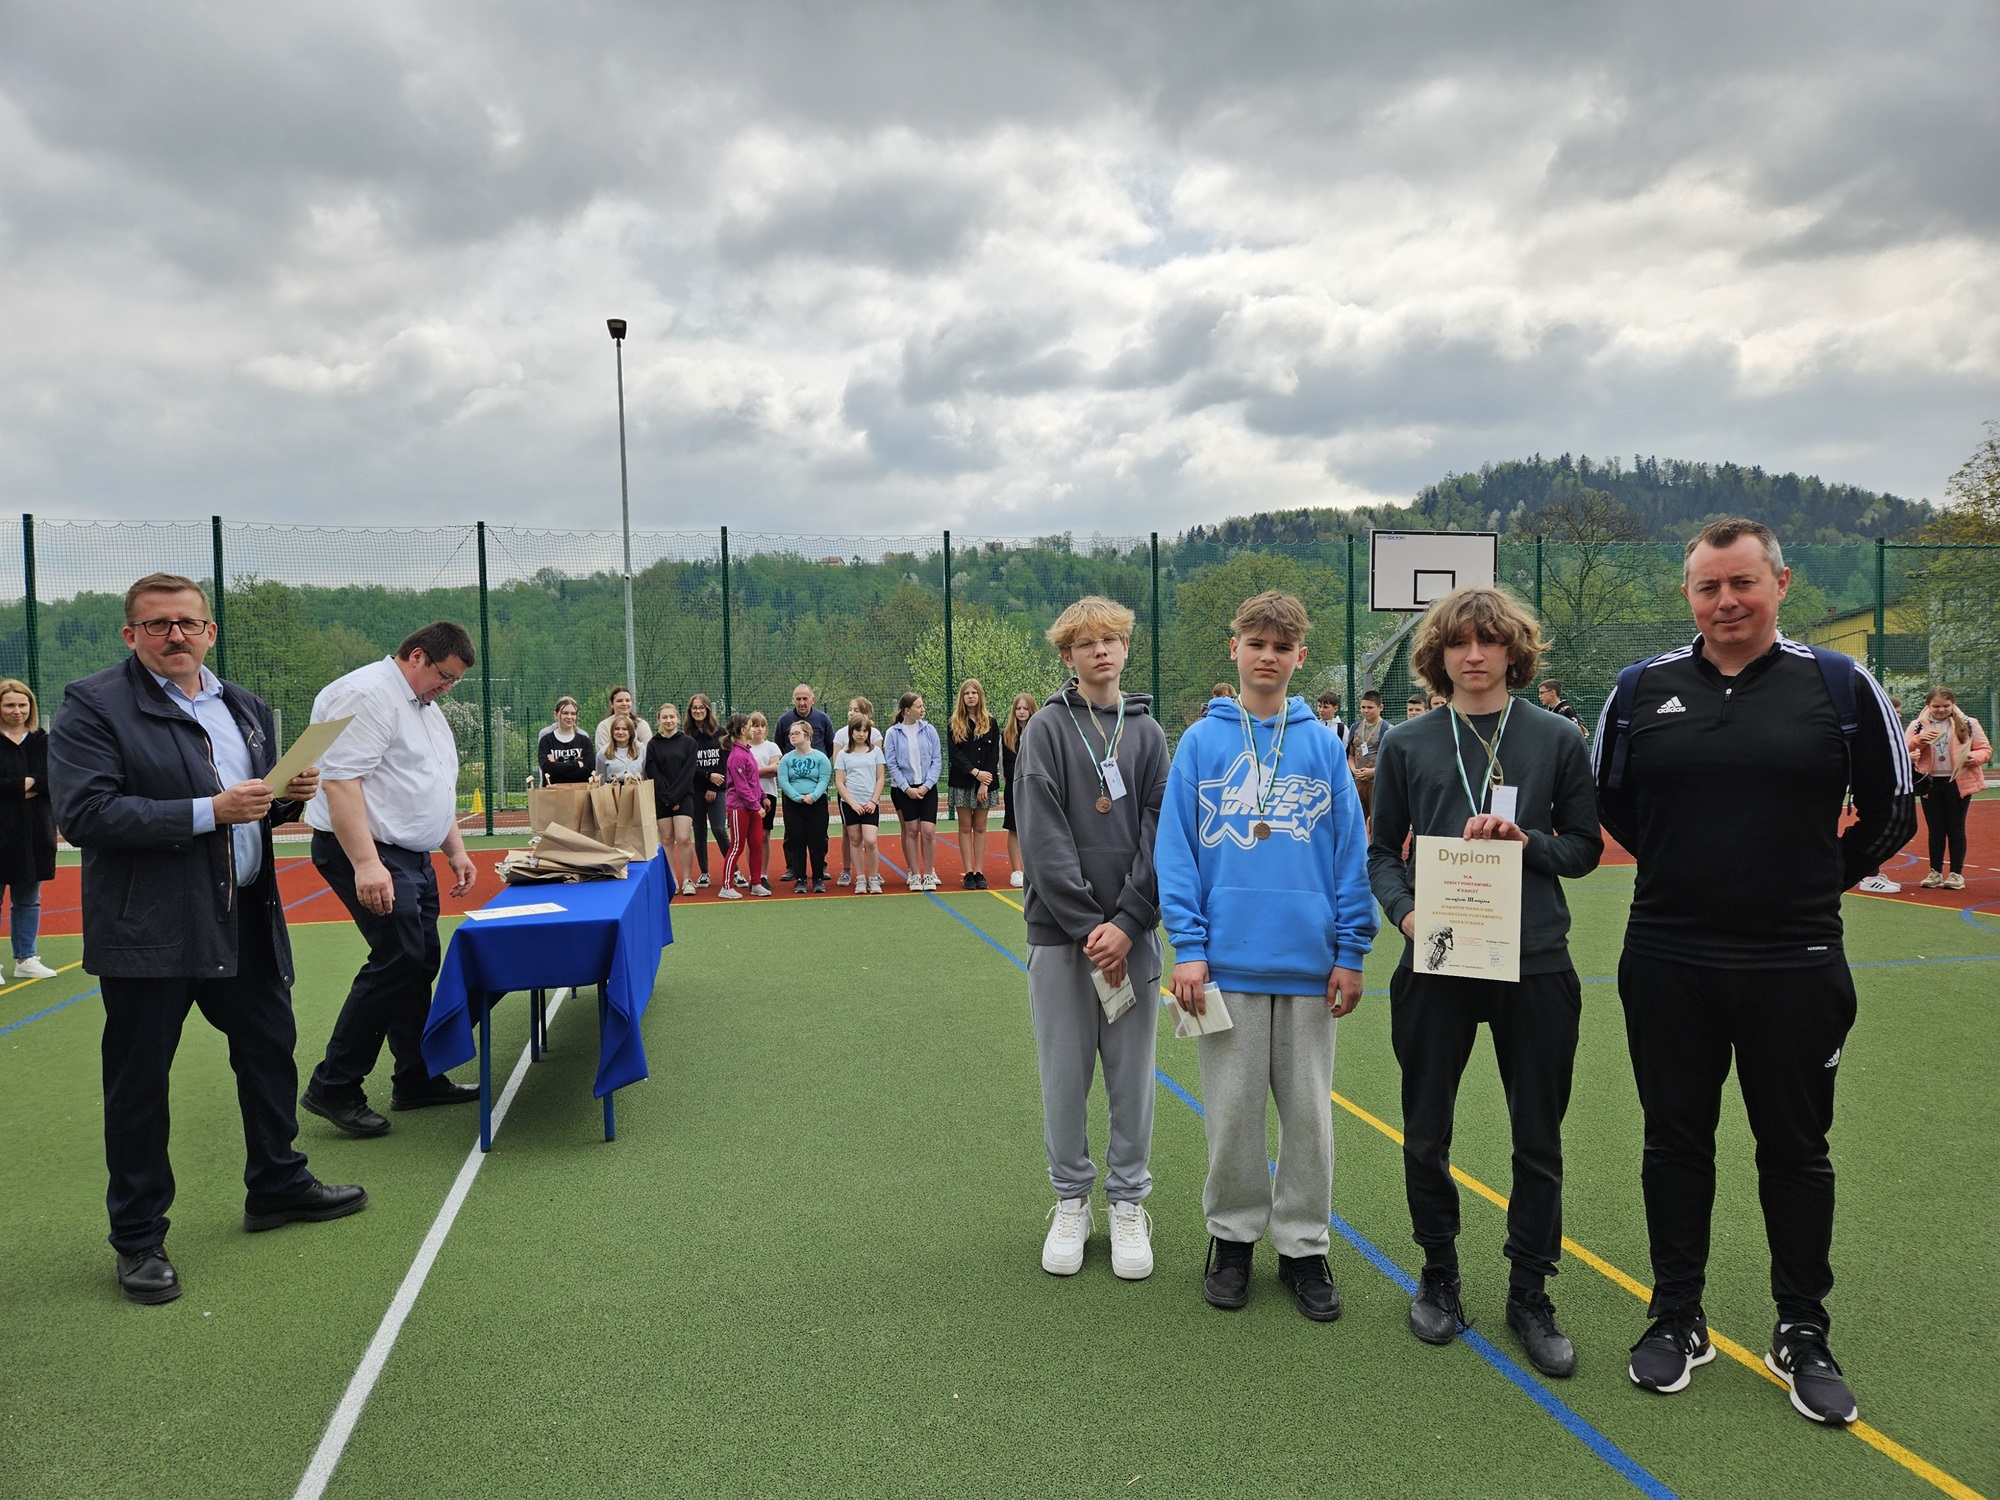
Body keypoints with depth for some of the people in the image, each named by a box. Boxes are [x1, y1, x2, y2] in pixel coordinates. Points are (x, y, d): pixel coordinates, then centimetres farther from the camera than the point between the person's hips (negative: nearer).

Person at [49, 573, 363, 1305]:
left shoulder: (245, 708, 12)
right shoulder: (94, 706, -9)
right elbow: (84, 814, -19)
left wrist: (291, 795, -2)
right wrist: (208, 811, -24)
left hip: (246, 919, 6)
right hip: (148, 931, -6)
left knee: (270, 1050, 17)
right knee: (139, 1083, 5)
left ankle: (277, 1184, 36)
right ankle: (139, 1238, 20)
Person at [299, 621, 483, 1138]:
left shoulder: (426, 708, 19)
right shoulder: (366, 694, -13)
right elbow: (339, 779, -22)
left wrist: (456, 850, 20)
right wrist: (366, 864, -28)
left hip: (412, 856, 10)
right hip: (366, 851, -10)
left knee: (421, 963, 11)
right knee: (398, 960, -14)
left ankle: (417, 1080, 21)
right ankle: (332, 1088, -4)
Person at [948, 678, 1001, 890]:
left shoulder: (990, 723, 6)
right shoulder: (955, 724, 4)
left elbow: (994, 755, 0)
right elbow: (955, 754, -4)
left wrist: (985, 783, -10)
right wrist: (975, 772, -15)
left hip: (984, 783, 1)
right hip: (962, 783, -1)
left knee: (980, 827, 4)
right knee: (965, 827, 1)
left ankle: (979, 872, 7)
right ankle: (969, 873, 4)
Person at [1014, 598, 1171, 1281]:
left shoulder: (1148, 731, 6)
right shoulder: (1048, 728, -1)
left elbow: (1158, 833, 0)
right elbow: (1043, 838, -9)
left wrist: (1127, 924, -11)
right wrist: (1087, 925, -14)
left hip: (1130, 931, 2)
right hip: (1060, 930, -2)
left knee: (1133, 1075, 8)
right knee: (1064, 1074, 7)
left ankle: (1128, 1204, 23)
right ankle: (1070, 1202, 23)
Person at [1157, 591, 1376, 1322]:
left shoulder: (1324, 745, 2)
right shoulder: (1201, 741, 0)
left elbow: (1351, 851, 3)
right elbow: (1176, 849, -2)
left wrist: (1351, 951, -1)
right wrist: (1188, 946, -8)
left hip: (1310, 961, 1)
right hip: (1228, 960, -1)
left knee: (1309, 1112, 11)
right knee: (1231, 1111, 9)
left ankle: (1303, 1245, 27)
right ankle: (1233, 1234, 29)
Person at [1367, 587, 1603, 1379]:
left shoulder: (1555, 739, 2)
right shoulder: (1407, 744, 3)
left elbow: (1585, 846, 6)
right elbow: (1381, 850, 6)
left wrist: (1526, 840, -13)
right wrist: (1405, 912, -12)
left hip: (1535, 964, 0)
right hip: (1435, 964, 0)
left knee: (1538, 1139, 9)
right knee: (1426, 1134, 10)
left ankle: (1529, 1292, 26)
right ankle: (1439, 1276, 30)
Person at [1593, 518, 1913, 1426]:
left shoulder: (1839, 685, -2)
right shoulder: (1643, 689, 1)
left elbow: (1891, 812, 7)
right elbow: (1608, 800, 14)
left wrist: (1818, 880, 4)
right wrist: (1682, 868, 10)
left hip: (1794, 966, -1)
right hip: (1666, 964, 1)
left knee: (1795, 1150, 11)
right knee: (1675, 1143, 12)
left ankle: (1802, 1335, 28)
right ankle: (1677, 1321, 28)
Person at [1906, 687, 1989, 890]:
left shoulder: (1968, 724, 2)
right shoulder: (1917, 725, 5)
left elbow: (1985, 749, 2)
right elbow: (1903, 751, -1)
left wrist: (1974, 758, -18)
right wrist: (1919, 741, -19)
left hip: (1958, 783, -1)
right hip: (1930, 783, 1)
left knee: (1956, 828, 3)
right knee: (1935, 829, 6)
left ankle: (1956, 873, 11)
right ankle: (1935, 873, 12)